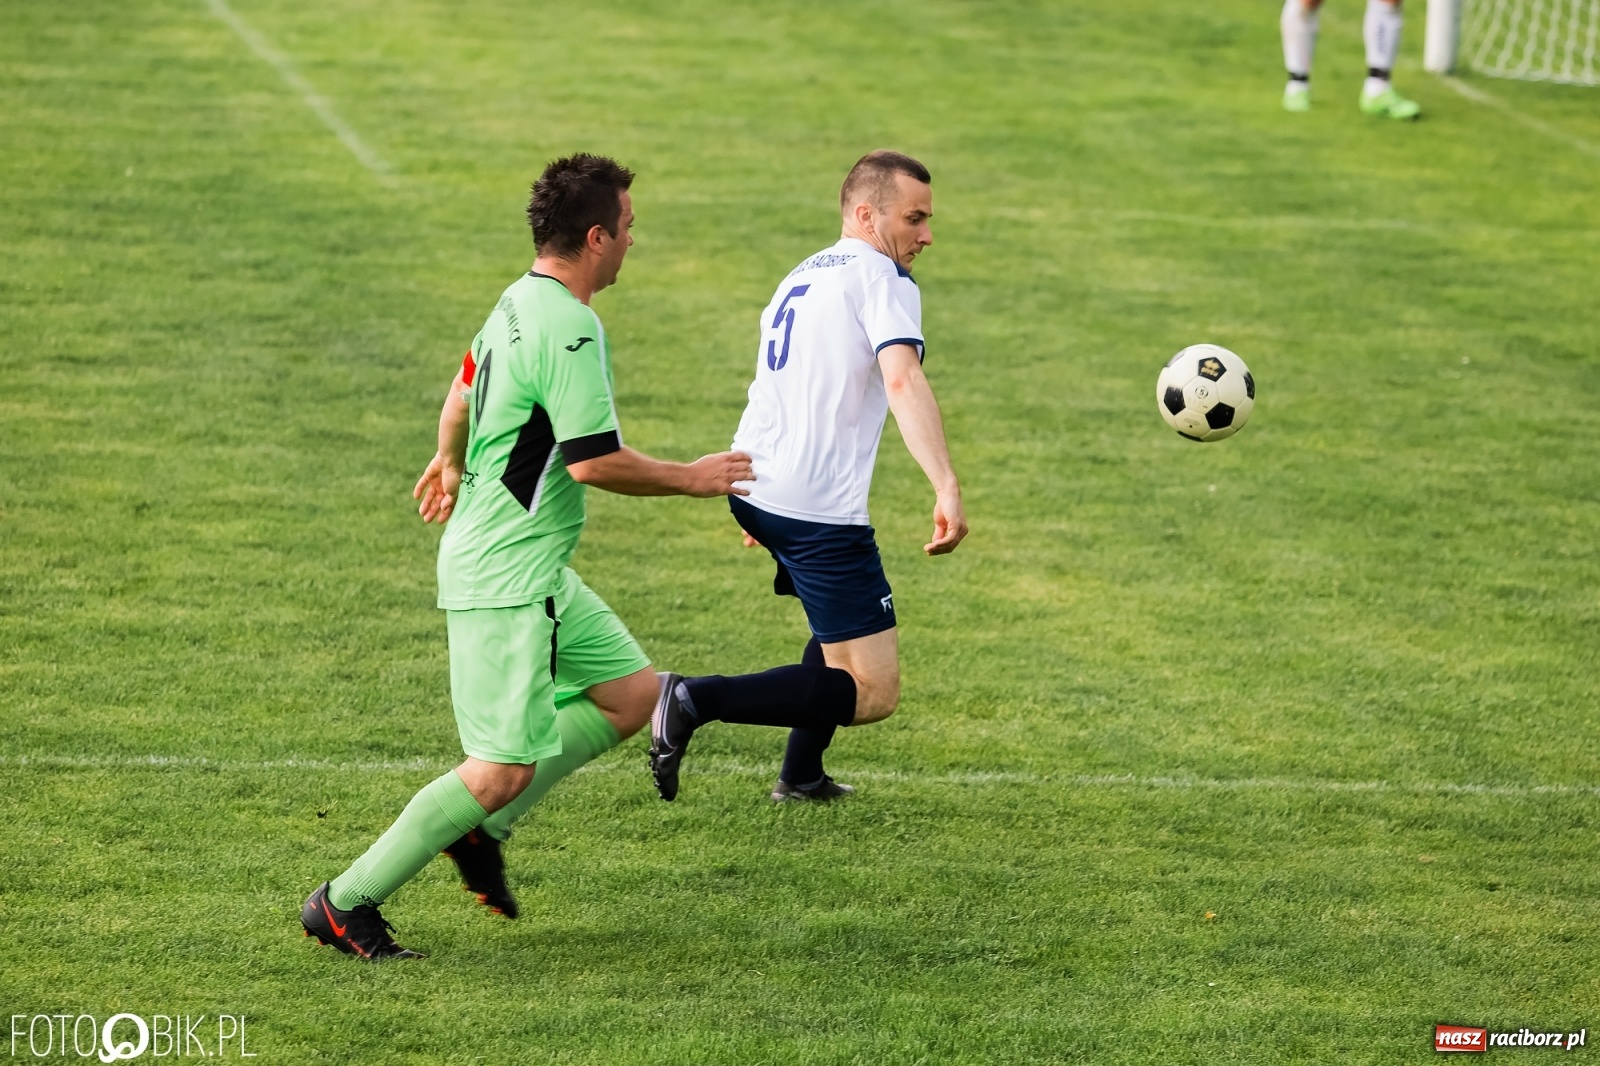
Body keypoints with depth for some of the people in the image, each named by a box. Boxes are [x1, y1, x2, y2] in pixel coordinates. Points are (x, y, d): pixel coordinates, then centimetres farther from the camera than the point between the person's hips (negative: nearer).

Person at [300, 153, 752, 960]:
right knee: (501, 771, -8)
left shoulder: (520, 302, 10)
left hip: (534, 569, 11)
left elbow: (466, 383, 28)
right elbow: (592, 460, -24)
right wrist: (690, 479, -10)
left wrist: (448, 460, 46)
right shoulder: (568, 329, -21)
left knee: (632, 694, 15)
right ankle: (345, 904, -1)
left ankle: (479, 829, 17)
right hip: (504, 580, -11)